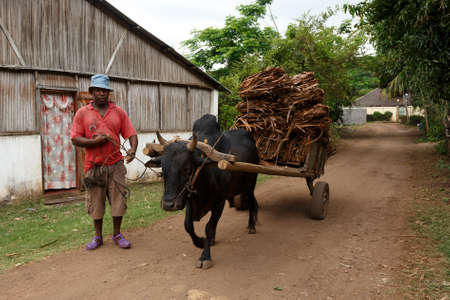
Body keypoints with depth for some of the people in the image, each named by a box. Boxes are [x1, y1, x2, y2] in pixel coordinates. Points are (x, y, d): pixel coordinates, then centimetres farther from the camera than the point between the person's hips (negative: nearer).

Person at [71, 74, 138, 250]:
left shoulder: (118, 112, 7)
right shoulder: (82, 113, 4)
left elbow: (131, 134, 3)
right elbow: (75, 139, 0)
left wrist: (133, 150, -17)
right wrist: (94, 141, -15)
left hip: (115, 165, 1)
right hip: (93, 166, 0)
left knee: (119, 200, 4)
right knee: (95, 202, 8)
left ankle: (117, 235, 21)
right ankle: (98, 237, 25)